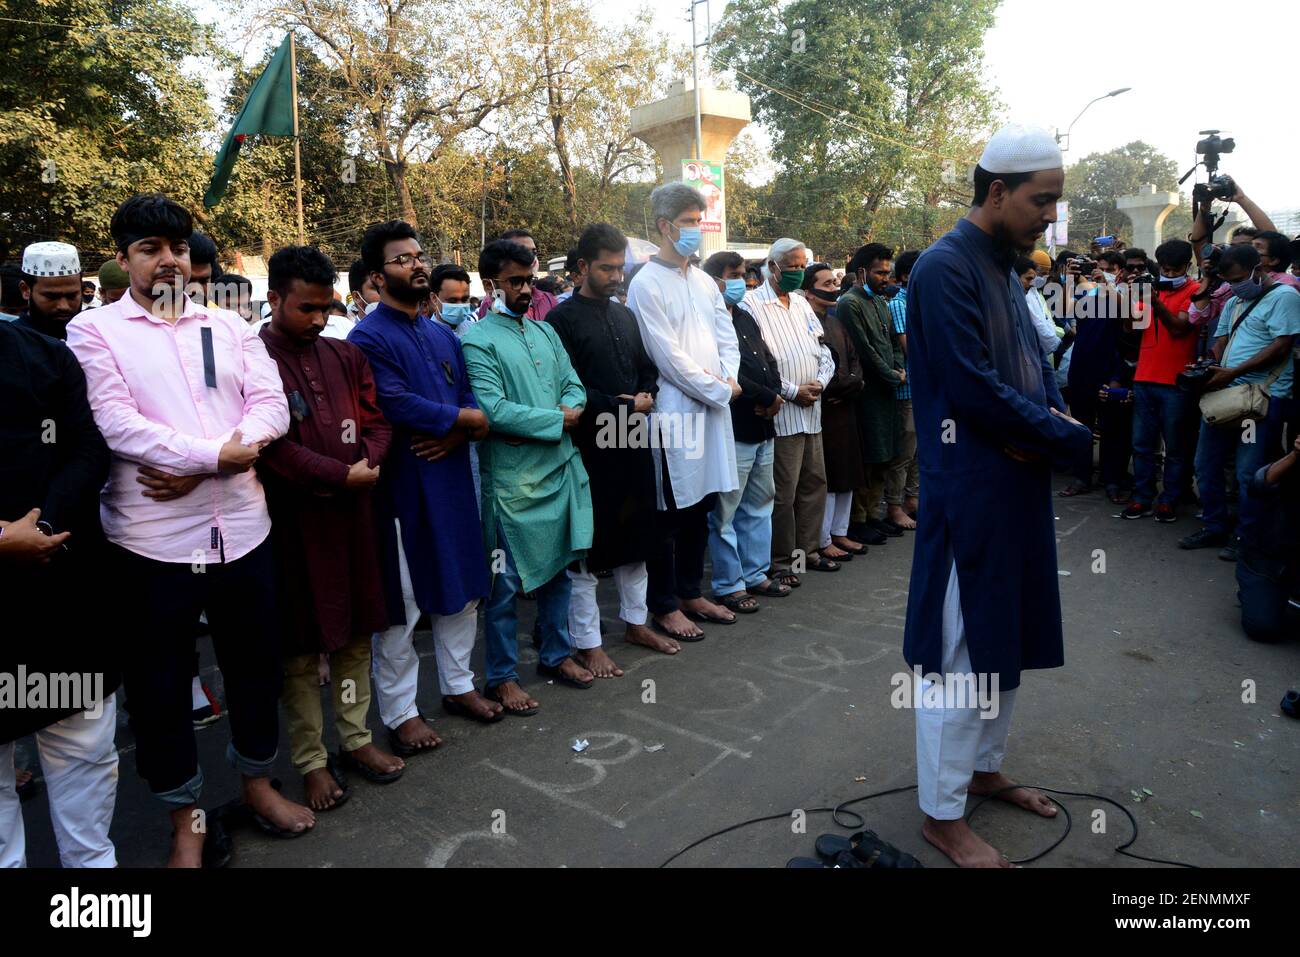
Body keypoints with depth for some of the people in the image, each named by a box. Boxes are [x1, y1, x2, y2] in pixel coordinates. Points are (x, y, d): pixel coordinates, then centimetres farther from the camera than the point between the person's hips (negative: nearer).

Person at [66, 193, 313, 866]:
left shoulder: (229, 326, 10)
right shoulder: (93, 331, 1)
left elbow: (272, 406, -2)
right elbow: (117, 424, -13)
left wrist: (199, 467, -13)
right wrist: (220, 453, -15)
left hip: (242, 529, 3)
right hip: (151, 540, -3)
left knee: (255, 665, 16)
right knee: (160, 685, 11)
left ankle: (257, 780, 39)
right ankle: (185, 820, 31)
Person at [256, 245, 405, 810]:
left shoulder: (346, 357, 10)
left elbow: (377, 423, 10)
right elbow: (272, 448, -17)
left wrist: (368, 463, -10)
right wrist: (343, 475, -15)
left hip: (352, 515, 6)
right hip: (292, 524, -5)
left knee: (356, 636, 15)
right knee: (301, 649, 7)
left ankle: (355, 739, 31)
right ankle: (311, 761, 21)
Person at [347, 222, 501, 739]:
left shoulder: (443, 336, 14)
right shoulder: (368, 338, -10)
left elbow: (472, 401, 8)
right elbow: (398, 407, -23)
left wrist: (455, 434, -14)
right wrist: (468, 418, -11)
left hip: (452, 479, 7)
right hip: (403, 488, -7)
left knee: (463, 590, 16)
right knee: (401, 606, 4)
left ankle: (458, 686, 35)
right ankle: (400, 713, 19)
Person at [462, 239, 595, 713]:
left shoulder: (545, 331, 13)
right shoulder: (477, 341, -9)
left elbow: (574, 387, 10)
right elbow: (493, 410, -20)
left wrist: (569, 413, -12)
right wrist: (557, 420, -12)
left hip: (562, 470, 7)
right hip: (512, 480, -6)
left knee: (558, 568, 17)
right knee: (506, 583, 4)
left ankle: (556, 654, 34)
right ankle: (502, 677, 19)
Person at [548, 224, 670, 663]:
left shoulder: (625, 316, 14)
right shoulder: (562, 319, -8)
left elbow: (648, 368, 20)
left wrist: (647, 395, -1)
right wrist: (620, 406, -15)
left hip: (633, 441, 7)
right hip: (590, 447, -7)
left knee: (635, 534, 17)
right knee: (587, 544, 3)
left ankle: (635, 622, 34)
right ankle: (587, 643, 15)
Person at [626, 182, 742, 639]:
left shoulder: (704, 281, 14)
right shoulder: (647, 284, -9)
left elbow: (728, 339, 15)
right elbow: (669, 357, -14)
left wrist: (727, 381, -4)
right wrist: (719, 391, -9)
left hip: (713, 407, 7)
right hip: (674, 410, -7)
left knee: (701, 504, 13)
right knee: (670, 512, 2)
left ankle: (691, 592, 27)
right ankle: (665, 605, 15)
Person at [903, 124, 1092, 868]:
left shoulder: (1004, 269, 14)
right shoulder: (946, 268, -15)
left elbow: (1036, 363, 17)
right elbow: (972, 388, -22)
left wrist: (1050, 418, -6)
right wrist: (1073, 440, -11)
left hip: (1018, 484, 10)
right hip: (971, 491, -9)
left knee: (1007, 637, 18)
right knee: (962, 649, 0)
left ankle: (984, 769, 36)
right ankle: (943, 812, 15)